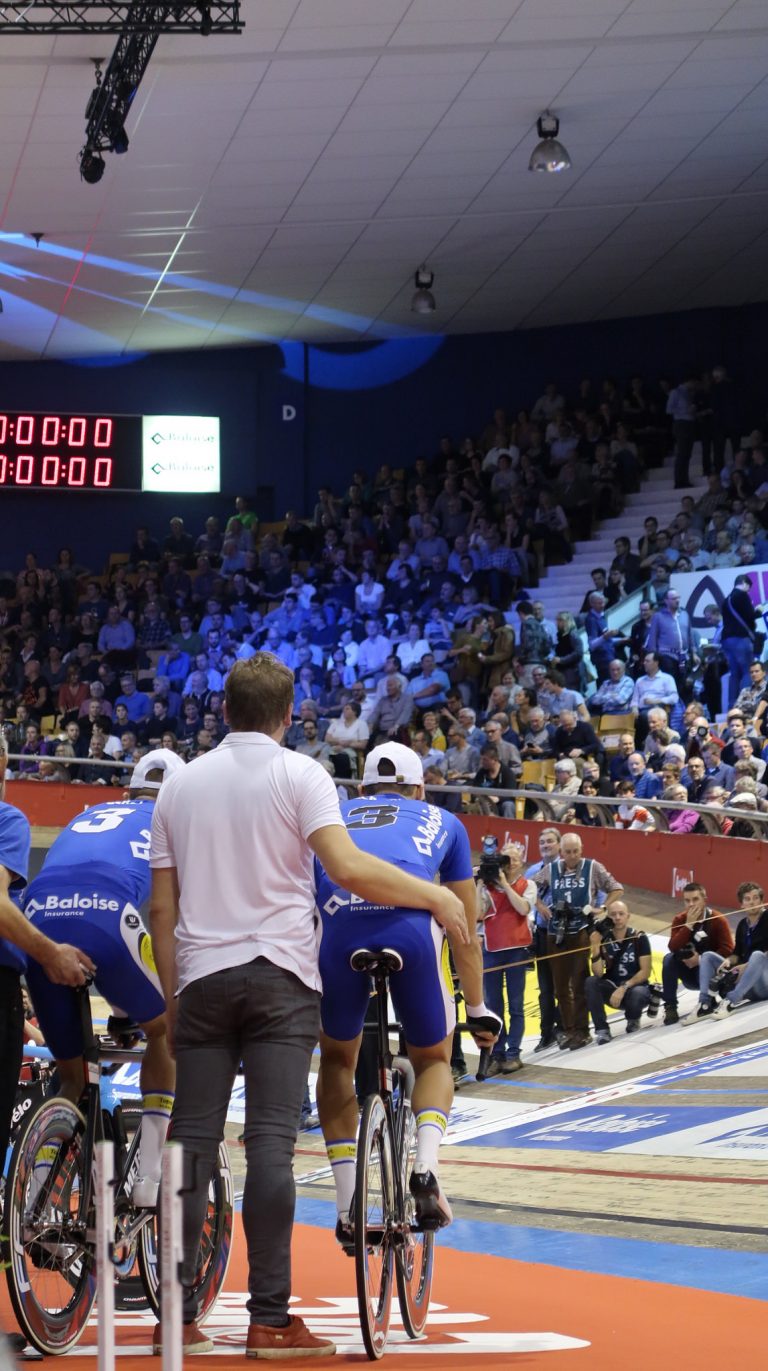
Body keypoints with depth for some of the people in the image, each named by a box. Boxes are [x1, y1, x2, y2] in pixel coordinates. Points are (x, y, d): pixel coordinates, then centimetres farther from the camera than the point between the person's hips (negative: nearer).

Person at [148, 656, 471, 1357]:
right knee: (271, 1143, -8)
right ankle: (270, 1320, -11)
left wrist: (173, 996, 17)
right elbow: (347, 866, -17)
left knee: (193, 1141, 5)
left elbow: (162, 906, 11)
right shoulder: (299, 774, -3)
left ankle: (176, 1314, 4)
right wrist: (435, 895, -6)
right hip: (279, 976, -4)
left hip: (201, 977, 4)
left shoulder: (181, 784, 11)